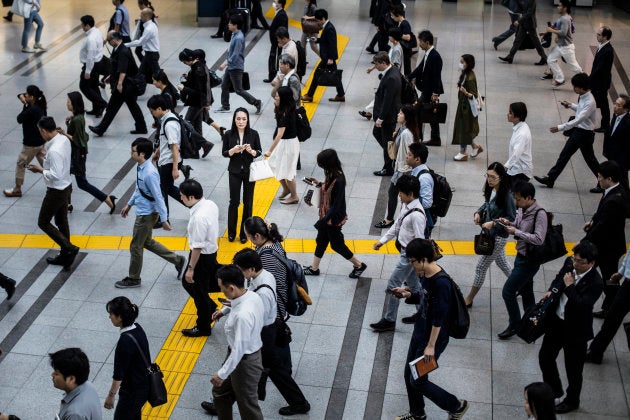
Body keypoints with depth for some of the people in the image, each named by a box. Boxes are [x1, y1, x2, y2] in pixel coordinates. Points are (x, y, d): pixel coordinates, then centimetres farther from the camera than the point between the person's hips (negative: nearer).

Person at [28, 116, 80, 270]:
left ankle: (69, 249, 3)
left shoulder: (54, 151, -31)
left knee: (43, 222, 8)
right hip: (66, 187, 9)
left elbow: (55, 175, -29)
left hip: (57, 191, -9)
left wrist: (40, 170, -17)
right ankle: (64, 256, 32)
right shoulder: (64, 139, -3)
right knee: (62, 222, 20)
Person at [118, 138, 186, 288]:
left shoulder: (150, 173, -29)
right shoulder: (141, 167, 0)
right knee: (147, 242, 24)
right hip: (142, 212, 9)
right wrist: (129, 204, 23)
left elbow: (158, 197, -25)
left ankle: (133, 279, 26)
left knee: (136, 247, 7)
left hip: (146, 215, -9)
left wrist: (164, 220, -21)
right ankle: (178, 261, 32)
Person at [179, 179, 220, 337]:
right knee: (187, 282, 26)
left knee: (199, 291, 12)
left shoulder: (199, 217, -32)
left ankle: (203, 327, 31)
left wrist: (190, 268, -16)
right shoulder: (211, 204, -4)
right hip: (211, 251, 9)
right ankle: (211, 308, 40)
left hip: (202, 257, -9)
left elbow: (197, 247, -26)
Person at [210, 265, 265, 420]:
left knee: (248, 405, 13)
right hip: (252, 352, 9)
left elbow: (239, 349, -30)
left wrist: (222, 374, -20)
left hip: (245, 362, -9)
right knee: (220, 392, 26)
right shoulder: (253, 296, -9)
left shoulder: (243, 315, -36)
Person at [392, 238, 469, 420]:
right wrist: (407, 294, -2)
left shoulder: (441, 282, -28)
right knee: (409, 375, 17)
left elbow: (439, 318, -24)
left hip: (433, 338, -9)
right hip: (419, 332, 9)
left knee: (418, 381, 2)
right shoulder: (425, 274, -2)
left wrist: (431, 345, -20)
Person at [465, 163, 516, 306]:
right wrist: (478, 212, -4)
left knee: (481, 267, 3)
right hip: (490, 233, 8)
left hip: (498, 236, -8)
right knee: (501, 262, 25)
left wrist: (493, 223, -27)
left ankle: (469, 299, 17)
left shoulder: (506, 195, -26)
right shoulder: (491, 189, -5)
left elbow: (511, 218, -19)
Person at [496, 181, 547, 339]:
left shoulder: (539, 214, -23)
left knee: (508, 292, -4)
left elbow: (538, 239, -30)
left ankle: (515, 325, 14)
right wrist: (509, 223, -5)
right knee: (526, 292, 20)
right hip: (521, 256, 8)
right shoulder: (522, 209, 0)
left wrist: (516, 232, -25)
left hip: (529, 261, -8)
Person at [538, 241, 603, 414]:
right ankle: (554, 389, 45)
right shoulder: (569, 263, -7)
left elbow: (582, 306, -35)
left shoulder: (595, 282, -27)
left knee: (573, 368, 13)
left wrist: (569, 286, -29)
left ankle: (572, 401, 38)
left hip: (575, 330, -6)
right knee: (545, 356, 19)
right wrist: (551, 290, -3)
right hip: (556, 322, 6)